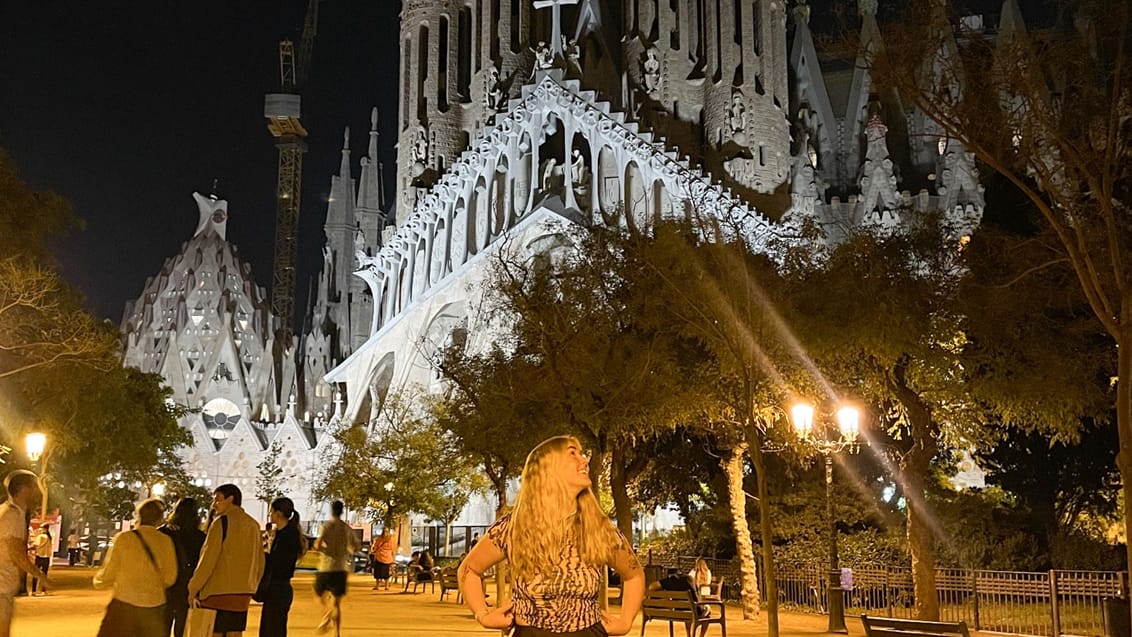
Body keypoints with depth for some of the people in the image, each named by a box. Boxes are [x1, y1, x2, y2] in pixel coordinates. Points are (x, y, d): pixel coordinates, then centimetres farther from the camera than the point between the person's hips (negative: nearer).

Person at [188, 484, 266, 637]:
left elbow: (208, 558, -13)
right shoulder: (253, 524, 10)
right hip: (243, 593, 6)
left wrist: (194, 587, -6)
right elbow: (259, 561, 14)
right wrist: (251, 585, 23)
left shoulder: (222, 522, -9)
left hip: (218, 591, -6)